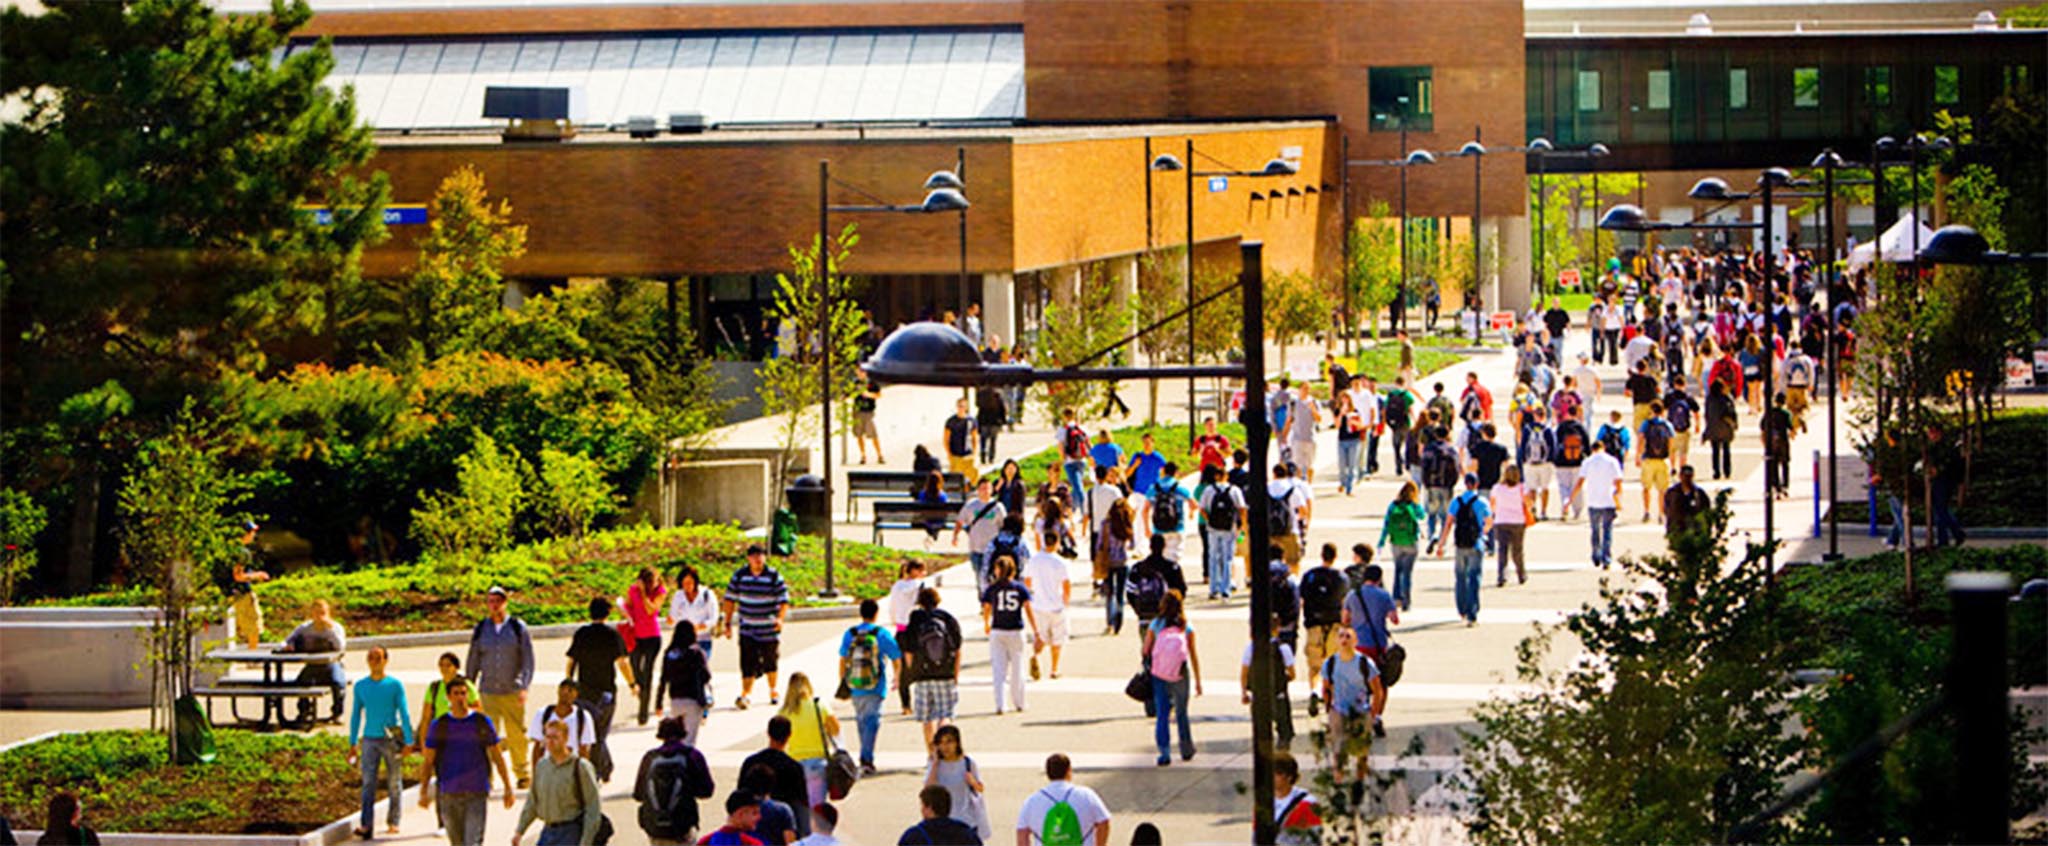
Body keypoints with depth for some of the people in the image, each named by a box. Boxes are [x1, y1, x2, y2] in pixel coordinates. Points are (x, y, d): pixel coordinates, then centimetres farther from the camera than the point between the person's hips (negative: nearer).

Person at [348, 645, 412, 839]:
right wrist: (352, 744, 11)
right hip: (369, 739, 2)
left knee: (394, 783, 3)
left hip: (391, 738, -2)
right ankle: (365, 825, -11)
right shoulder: (360, 686, 7)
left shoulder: (395, 685, -1)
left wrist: (408, 741, -5)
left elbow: (404, 714, 0)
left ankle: (393, 823, 13)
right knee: (368, 783, -6)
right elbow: (356, 715, 13)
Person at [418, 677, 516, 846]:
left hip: (476, 794, -2)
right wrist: (424, 792, 1)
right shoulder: (438, 726, 4)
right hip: (449, 794, 2)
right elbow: (428, 761, 8)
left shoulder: (482, 723, 3)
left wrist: (508, 788, 7)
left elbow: (498, 757, 9)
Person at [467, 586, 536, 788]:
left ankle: (523, 773, 21)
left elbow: (528, 660, 0)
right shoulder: (480, 629, 7)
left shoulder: (518, 627, 1)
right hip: (488, 692, 1)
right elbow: (473, 662, 13)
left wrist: (523, 687, -10)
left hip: (512, 691, -1)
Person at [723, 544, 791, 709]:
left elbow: (784, 601, -6)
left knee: (770, 663, 12)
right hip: (747, 629, 1)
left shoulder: (774, 576, -6)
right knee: (748, 663, -10)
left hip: (769, 630, -1)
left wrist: (780, 618, -24)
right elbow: (730, 599, 9)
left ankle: (772, 691, 30)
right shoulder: (739, 575, 1)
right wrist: (727, 623, 6)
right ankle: (746, 694, -12)